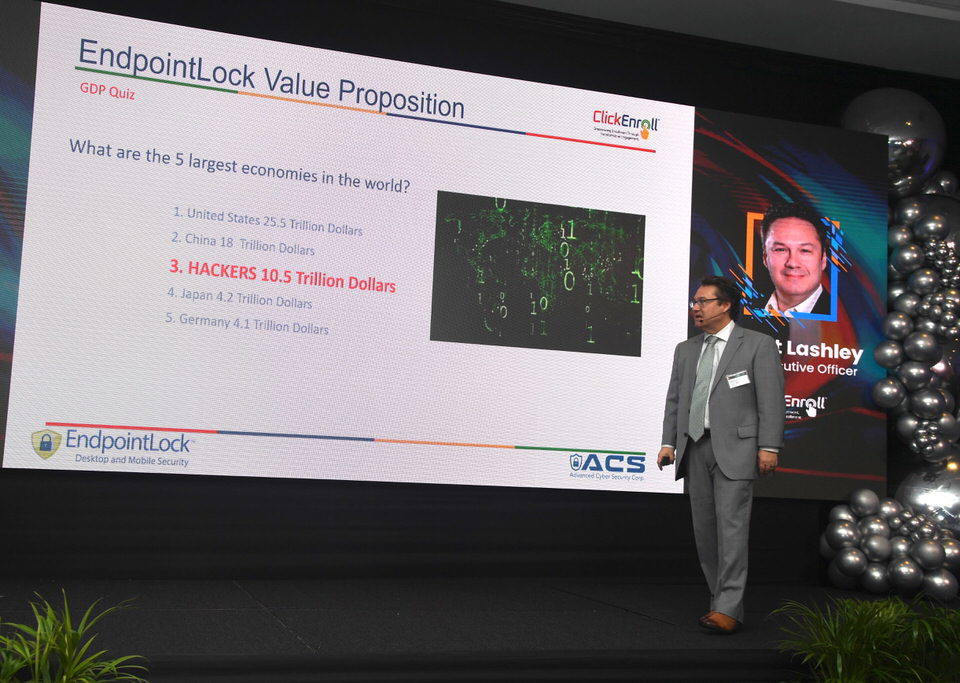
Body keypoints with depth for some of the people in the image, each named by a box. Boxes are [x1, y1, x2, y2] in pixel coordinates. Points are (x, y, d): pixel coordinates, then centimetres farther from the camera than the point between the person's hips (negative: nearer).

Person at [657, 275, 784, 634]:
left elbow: (771, 399, -4)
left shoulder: (758, 345, 2)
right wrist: (668, 442, 6)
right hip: (695, 448, 6)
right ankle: (722, 601, 15)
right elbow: (674, 399, 16)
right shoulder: (686, 350, 17)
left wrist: (768, 447, -11)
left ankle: (728, 608, -11)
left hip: (734, 447, -6)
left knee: (731, 524, -12)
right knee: (704, 528, 6)